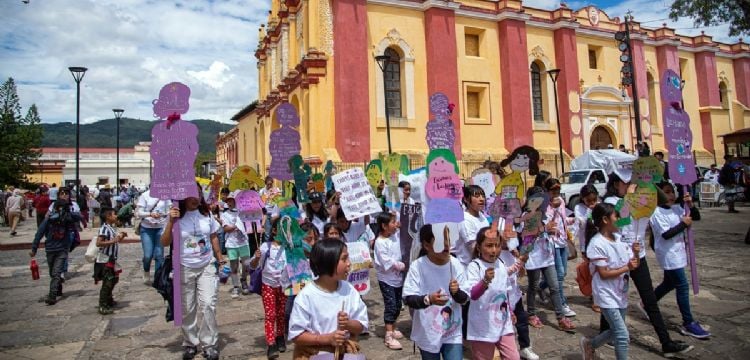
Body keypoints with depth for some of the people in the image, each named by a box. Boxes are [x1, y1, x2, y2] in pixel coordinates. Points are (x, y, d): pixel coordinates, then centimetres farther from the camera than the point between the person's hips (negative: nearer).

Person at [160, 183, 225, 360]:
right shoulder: (177, 217, -8)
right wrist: (170, 222, -21)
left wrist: (220, 258, 10)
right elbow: (164, 243, -9)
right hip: (185, 268, -1)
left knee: (208, 304, -6)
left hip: (207, 266, 1)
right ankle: (190, 343, 26)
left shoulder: (206, 214, -1)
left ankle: (209, 344, 6)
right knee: (187, 309, 9)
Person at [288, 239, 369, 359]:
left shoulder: (349, 290, -3)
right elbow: (296, 334, -12)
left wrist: (348, 324, -16)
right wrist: (327, 338, -20)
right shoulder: (306, 296, -14)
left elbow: (362, 325, 4)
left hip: (344, 350, 3)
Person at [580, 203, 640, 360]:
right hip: (607, 295, -8)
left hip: (620, 293, 8)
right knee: (623, 336, -8)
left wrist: (635, 253, -11)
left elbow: (633, 263, 7)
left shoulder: (619, 238, 4)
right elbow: (603, 274, -18)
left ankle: (590, 344, 39)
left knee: (616, 332, 18)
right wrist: (626, 268, -19)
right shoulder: (597, 244, -18)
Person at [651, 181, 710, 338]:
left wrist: (690, 205, -8)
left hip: (677, 252, 8)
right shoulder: (657, 213, -17)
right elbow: (666, 234, -23)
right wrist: (684, 224, -16)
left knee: (669, 283, 20)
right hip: (668, 255, -8)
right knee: (683, 287, -6)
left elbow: (696, 217, 8)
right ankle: (688, 324, 3)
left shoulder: (677, 208, 6)